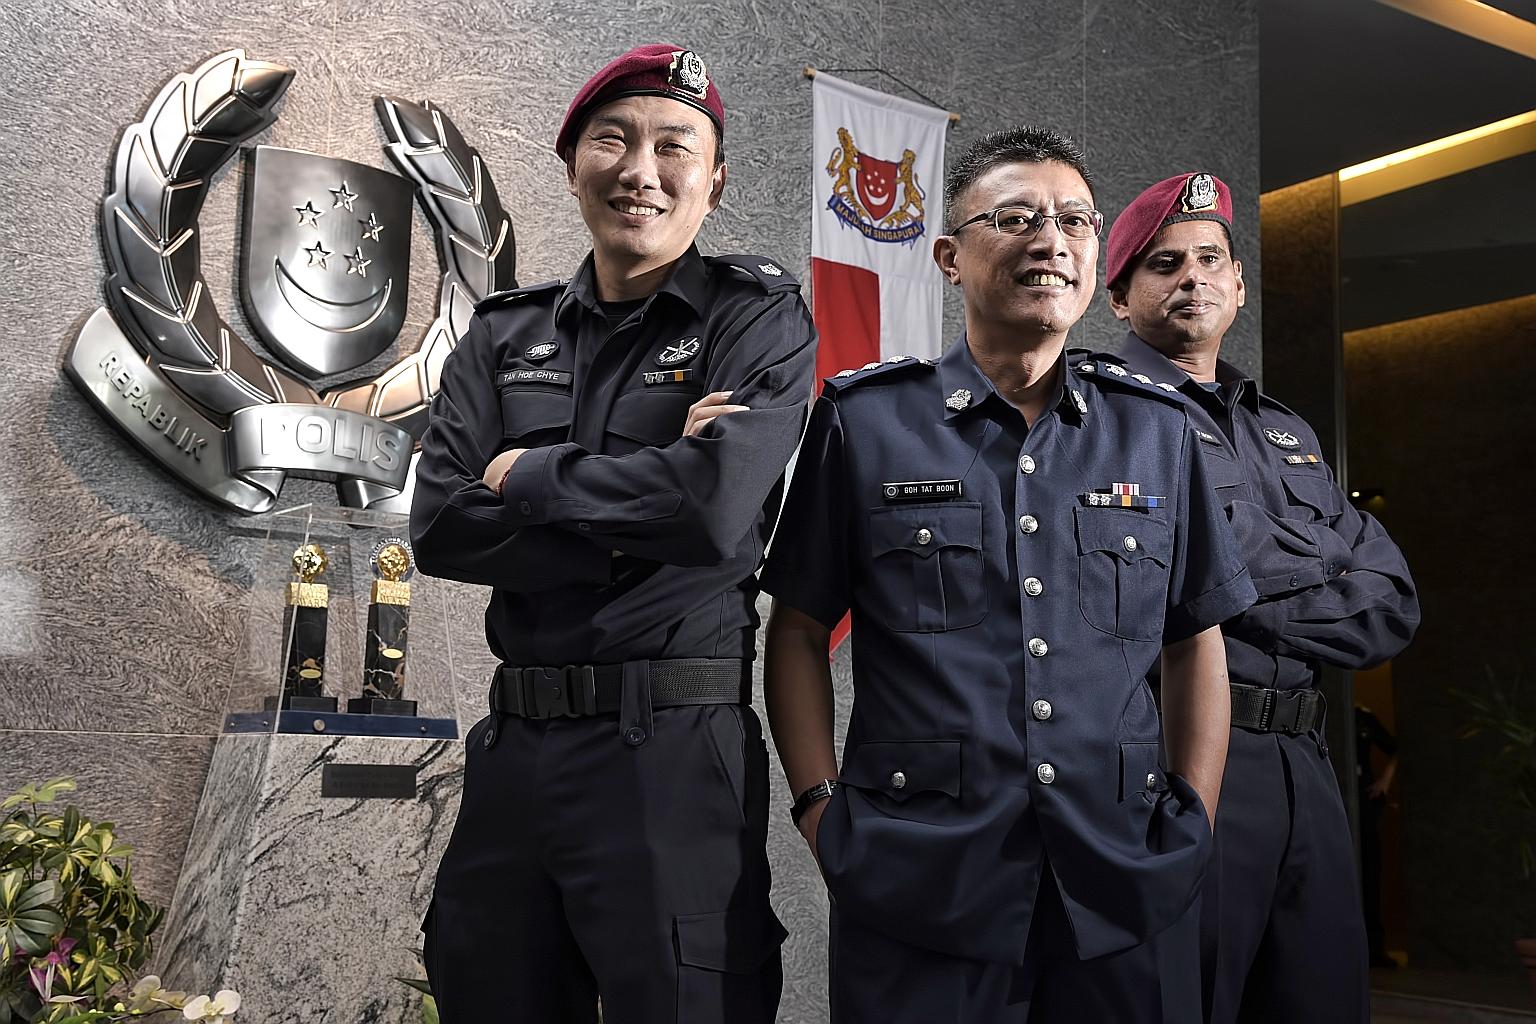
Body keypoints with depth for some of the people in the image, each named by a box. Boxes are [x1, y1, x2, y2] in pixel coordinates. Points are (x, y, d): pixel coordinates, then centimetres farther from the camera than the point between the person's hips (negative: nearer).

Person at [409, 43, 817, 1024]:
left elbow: (717, 506, -19)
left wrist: (528, 477, -6)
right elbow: (440, 528, -2)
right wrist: (636, 518, -12)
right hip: (514, 745, 5)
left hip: (675, 753, -4)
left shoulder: (759, 318, -1)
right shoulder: (506, 335, 11)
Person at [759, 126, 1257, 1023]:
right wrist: (823, 809, -4)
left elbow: (1196, 641, 13)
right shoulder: (867, 419, 1)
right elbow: (800, 631, 4)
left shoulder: (1157, 428, 8)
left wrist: (1195, 825, 5)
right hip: (917, 882, -2)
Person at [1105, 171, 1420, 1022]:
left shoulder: (1287, 433, 21)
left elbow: (1393, 603, 11)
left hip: (1301, 763, 7)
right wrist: (1330, 567, 2)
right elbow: (1228, 568, -15)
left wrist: (1270, 601, -4)